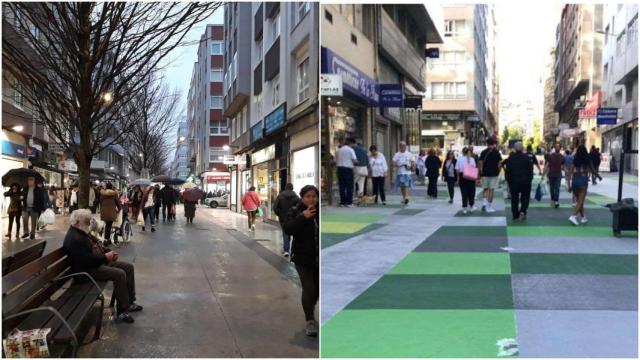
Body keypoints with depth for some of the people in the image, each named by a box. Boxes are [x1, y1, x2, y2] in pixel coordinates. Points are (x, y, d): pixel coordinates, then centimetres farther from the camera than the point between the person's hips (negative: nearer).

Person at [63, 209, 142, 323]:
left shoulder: (82, 232, 12)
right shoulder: (74, 239, -23)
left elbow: (96, 247, 23)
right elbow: (88, 260, -29)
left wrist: (109, 252, 5)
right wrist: (106, 257, -17)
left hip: (99, 261, 11)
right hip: (88, 270, -11)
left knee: (128, 267, 6)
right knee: (119, 274, -27)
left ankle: (129, 301, 12)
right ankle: (123, 311, -18)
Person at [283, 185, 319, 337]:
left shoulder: (320, 212, 0)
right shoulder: (295, 212, -3)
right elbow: (288, 228, -18)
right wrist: (303, 217, -25)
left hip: (319, 258, 3)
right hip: (303, 258, -3)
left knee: (317, 288, 13)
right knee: (308, 288, -11)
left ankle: (310, 313, 38)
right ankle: (310, 321, -1)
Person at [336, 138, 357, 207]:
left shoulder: (339, 150, 11)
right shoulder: (350, 150, -6)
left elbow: (336, 160, 12)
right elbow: (354, 161, -10)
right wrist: (357, 161, 10)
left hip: (340, 168, 5)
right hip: (348, 169, -5)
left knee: (342, 186, 7)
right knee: (349, 186, 0)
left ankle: (342, 202, 7)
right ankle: (349, 202, -1)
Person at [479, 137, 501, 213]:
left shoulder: (483, 152, 0)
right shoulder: (497, 152, -2)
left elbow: (480, 164, -2)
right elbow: (499, 164, -5)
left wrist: (480, 173, 6)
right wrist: (498, 172, 8)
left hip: (485, 173, 1)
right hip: (494, 174, -1)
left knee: (485, 189, 15)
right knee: (491, 190, 2)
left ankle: (484, 202, -6)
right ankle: (489, 207, 2)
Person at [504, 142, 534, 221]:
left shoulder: (510, 158, -2)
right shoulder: (527, 158, -6)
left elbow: (507, 170, 2)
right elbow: (530, 170, -4)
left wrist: (508, 180, 10)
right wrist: (530, 179, 5)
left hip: (513, 182, 1)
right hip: (525, 181, -1)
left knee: (514, 199, 7)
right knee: (525, 197, 11)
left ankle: (515, 215, 7)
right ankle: (523, 211, -8)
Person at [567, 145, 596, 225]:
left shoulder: (575, 160, 4)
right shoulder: (588, 160, 0)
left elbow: (570, 172, -2)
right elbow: (592, 170, 9)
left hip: (575, 180, 3)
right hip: (583, 180, -3)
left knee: (578, 200, 16)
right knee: (580, 201, -4)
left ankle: (583, 217, 24)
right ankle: (573, 216, -22)